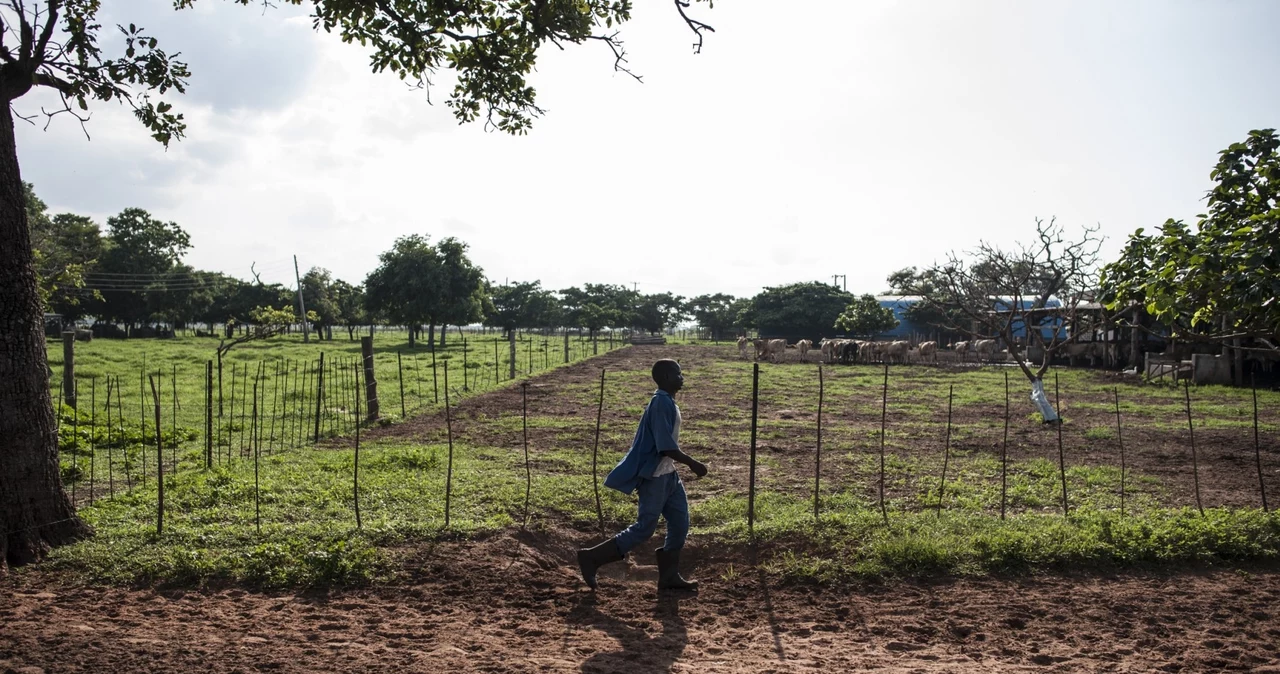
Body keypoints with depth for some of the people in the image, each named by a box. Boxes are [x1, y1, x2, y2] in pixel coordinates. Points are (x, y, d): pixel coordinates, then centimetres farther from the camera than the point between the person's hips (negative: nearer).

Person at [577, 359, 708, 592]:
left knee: (680, 524, 10)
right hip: (655, 476, -10)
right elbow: (666, 446, -26)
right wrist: (693, 464, -19)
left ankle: (669, 576, 19)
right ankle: (592, 558, 4)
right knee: (644, 529, -4)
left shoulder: (666, 402, 11)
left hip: (667, 474, 10)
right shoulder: (662, 403, -21)